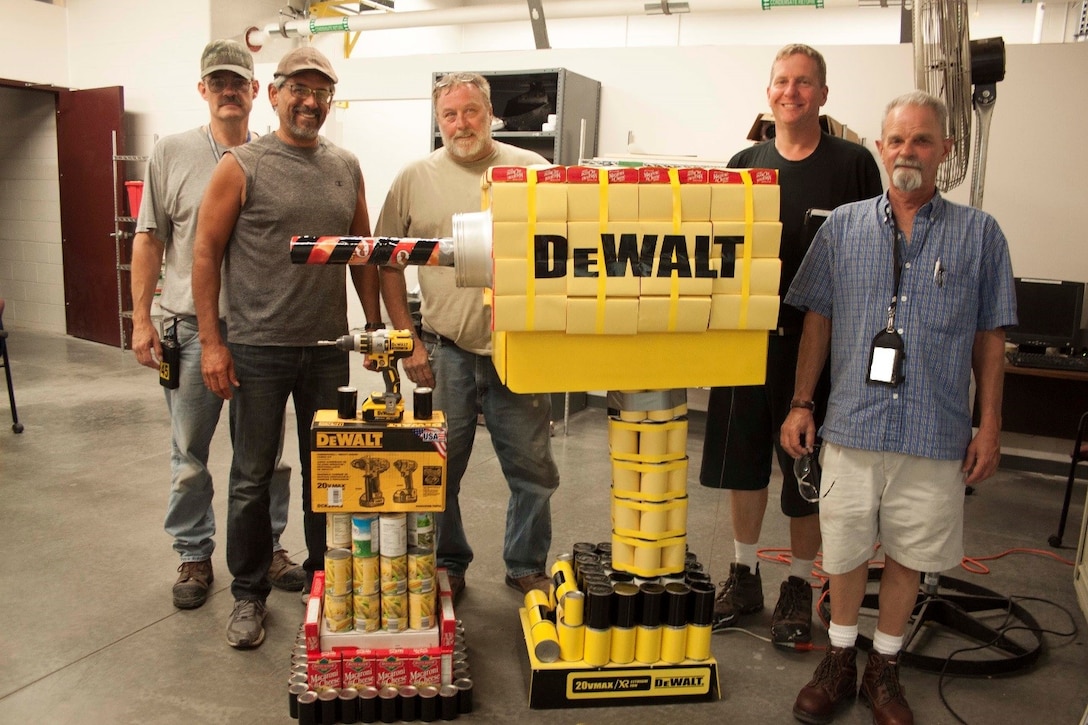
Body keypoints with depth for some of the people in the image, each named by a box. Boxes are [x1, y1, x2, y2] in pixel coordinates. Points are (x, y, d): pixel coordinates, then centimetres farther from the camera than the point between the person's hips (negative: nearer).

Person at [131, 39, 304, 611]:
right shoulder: (172, 154, 3)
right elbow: (150, 239, 4)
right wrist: (142, 319, 0)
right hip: (192, 327, 0)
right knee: (189, 453, 8)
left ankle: (268, 544, 27)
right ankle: (194, 556, 24)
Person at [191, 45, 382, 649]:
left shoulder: (346, 167, 9)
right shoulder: (242, 166, -4)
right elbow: (206, 252, -5)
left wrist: (375, 325, 11)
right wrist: (211, 341, -9)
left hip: (328, 348, 4)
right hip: (257, 349, -3)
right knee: (253, 475, 6)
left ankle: (323, 574, 30)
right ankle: (248, 594, 22)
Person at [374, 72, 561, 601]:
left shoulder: (532, 170, 2)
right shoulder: (415, 178, 4)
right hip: (445, 352, 1)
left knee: (532, 469, 8)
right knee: (439, 470, 10)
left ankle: (526, 566, 28)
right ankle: (447, 565, 31)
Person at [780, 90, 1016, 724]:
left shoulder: (979, 233, 3)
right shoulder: (843, 226, 4)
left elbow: (990, 338, 5)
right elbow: (817, 319, 7)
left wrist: (990, 426, 2)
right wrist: (802, 403, 3)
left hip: (936, 434, 0)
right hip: (853, 426, 1)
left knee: (909, 555, 12)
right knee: (846, 551, 11)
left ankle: (885, 668, 32)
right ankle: (840, 661, 32)